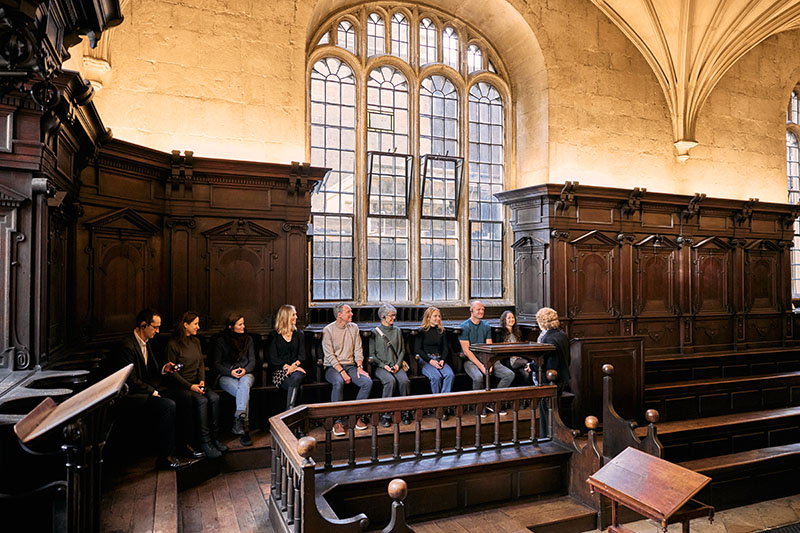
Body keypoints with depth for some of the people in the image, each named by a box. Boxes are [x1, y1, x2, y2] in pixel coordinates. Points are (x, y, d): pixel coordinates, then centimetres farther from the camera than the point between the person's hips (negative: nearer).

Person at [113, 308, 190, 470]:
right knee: (168, 405, -29)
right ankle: (164, 458, -19)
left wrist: (163, 369, 4)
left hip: (145, 392, 9)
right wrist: (153, 392, -13)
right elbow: (131, 381, -18)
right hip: (130, 397, -9)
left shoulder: (145, 343, 13)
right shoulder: (127, 346, -16)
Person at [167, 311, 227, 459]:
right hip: (182, 384, -6)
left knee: (215, 398, -22)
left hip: (197, 382, 6)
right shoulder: (173, 344, -8)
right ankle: (205, 442, -22)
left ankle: (214, 437, -15)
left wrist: (202, 380, -1)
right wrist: (190, 386, -16)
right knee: (202, 400, -30)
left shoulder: (196, 341, 13)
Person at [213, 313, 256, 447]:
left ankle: (238, 421, -50)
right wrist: (231, 372, -15)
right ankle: (244, 430, -39)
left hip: (246, 374, 2)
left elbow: (252, 361, 11)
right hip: (226, 376, -2)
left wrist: (245, 370, -11)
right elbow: (217, 364, 2)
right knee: (244, 392, -34)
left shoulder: (248, 339, 15)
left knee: (244, 384, -38)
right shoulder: (221, 341, 6)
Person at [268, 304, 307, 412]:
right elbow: (273, 359, 1)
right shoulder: (275, 336, 10)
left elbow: (302, 355, 8)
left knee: (296, 378, -36)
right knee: (295, 386, -33)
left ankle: (289, 410, -39)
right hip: (280, 371, -1)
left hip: (296, 368, 2)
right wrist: (287, 366, -12)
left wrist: (295, 365, -13)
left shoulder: (298, 335, 19)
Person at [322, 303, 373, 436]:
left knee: (368, 382, -21)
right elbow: (330, 356, -12)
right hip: (332, 367, -5)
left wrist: (359, 367, -7)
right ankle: (337, 422, -27)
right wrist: (342, 372, -20)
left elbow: (358, 350, 9)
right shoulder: (328, 330, -6)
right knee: (338, 382, -37)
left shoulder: (353, 328, 10)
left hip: (350, 365, 5)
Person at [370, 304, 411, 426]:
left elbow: (402, 350, 17)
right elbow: (372, 354, 2)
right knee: (391, 381, -33)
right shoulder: (375, 332, 5)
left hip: (396, 365, 3)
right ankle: (385, 414, -25)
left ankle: (406, 412, -14)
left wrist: (398, 364, -1)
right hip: (380, 366, -3)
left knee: (404, 380, -28)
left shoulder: (397, 331, 17)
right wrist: (384, 365, -9)